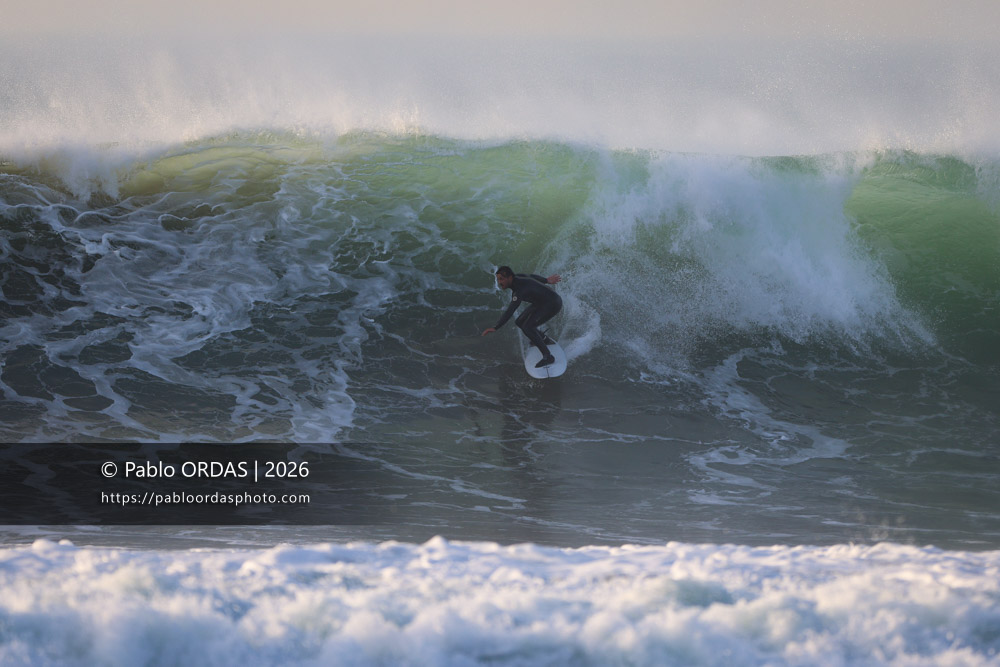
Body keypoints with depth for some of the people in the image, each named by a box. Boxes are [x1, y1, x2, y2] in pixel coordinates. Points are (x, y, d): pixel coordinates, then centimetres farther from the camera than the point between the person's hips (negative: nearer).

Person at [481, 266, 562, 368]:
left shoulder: (520, 290, -32)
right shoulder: (517, 277, -6)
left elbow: (510, 311, -40)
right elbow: (530, 276, 13)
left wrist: (495, 327, -46)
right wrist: (546, 280, 30)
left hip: (552, 304, -10)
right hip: (541, 303, 10)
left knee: (527, 327, -22)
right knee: (519, 322, 11)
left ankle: (547, 356, -17)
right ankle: (541, 337, 36)